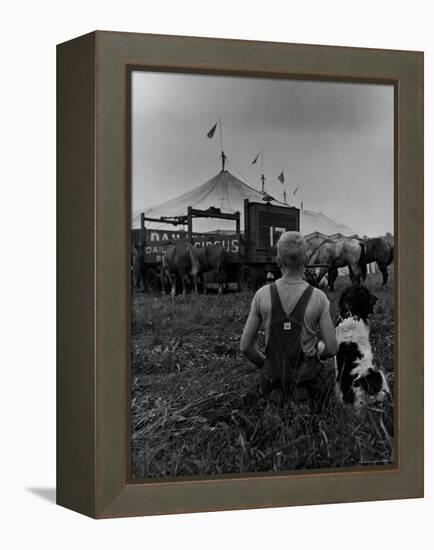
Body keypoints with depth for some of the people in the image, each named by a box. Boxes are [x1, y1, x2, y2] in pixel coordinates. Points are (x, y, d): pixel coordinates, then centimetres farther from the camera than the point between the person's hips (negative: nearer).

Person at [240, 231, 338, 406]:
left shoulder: (262, 295, -13)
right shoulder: (318, 298, -18)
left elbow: (245, 345, -7)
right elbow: (332, 348, -12)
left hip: (274, 375, 1)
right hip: (307, 376, -1)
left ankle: (276, 393, 16)